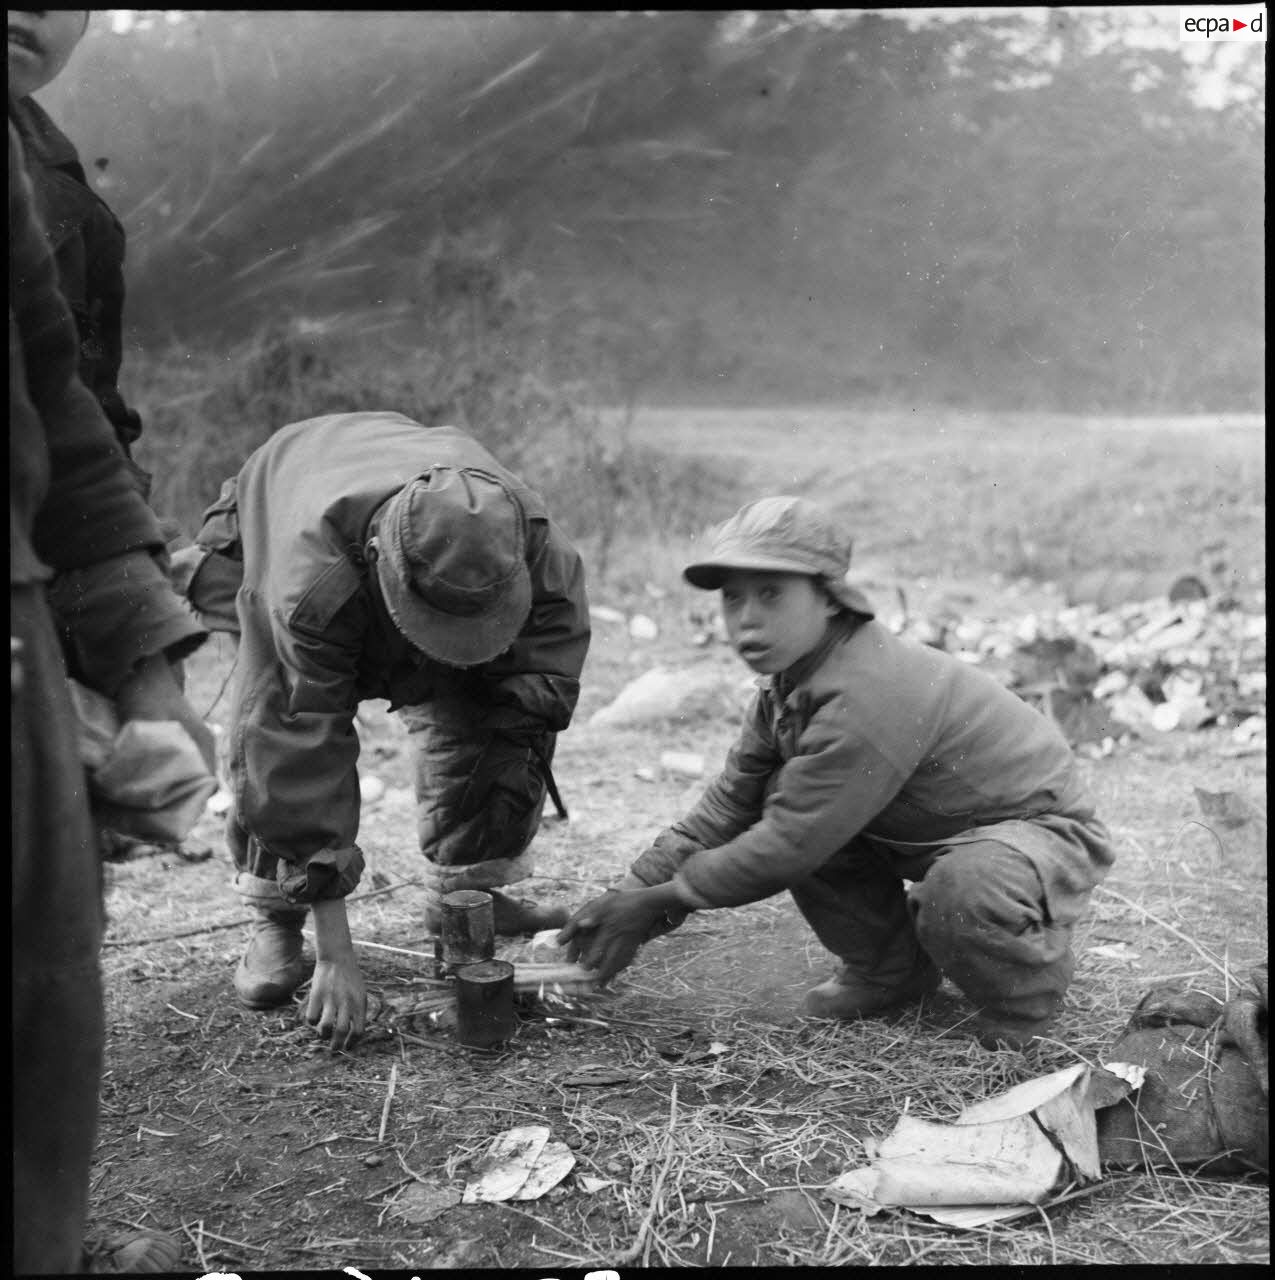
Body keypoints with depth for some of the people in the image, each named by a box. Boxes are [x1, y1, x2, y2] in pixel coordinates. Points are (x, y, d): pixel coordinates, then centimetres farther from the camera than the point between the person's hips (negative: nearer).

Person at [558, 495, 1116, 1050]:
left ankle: (1025, 997, -2)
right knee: (785, 800, -6)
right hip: (932, 834, 8)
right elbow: (728, 806, 1)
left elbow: (789, 846, -31)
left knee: (959, 895, -39)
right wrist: (634, 891, -9)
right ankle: (889, 967, 12)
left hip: (1040, 826, -8)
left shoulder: (869, 696, -35)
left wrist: (657, 901, -22)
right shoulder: (789, 681, -4)